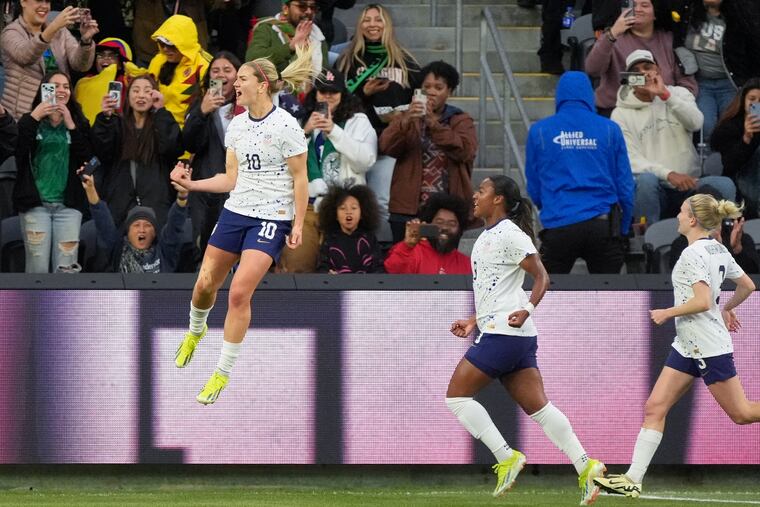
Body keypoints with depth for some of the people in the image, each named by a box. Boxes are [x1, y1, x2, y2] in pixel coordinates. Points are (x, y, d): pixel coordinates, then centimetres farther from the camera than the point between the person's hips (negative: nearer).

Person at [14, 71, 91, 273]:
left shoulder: (79, 124, 12)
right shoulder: (30, 122, 8)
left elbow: (87, 158, -2)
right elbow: (17, 152, -9)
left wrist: (71, 126, -9)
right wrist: (34, 119, -14)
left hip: (68, 204, 1)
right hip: (36, 203, -1)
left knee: (66, 270, -7)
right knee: (38, 270, -9)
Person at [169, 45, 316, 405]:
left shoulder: (285, 126, -11)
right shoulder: (236, 125, 8)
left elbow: (300, 179, -7)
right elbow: (232, 178, 13)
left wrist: (298, 225, -11)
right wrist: (191, 184, 2)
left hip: (272, 218, -6)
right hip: (235, 213, 6)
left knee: (239, 292, -15)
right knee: (205, 284, 5)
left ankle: (223, 373, -5)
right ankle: (195, 332, 40)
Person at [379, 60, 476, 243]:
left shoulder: (461, 121, 11)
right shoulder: (407, 118, 14)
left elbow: (466, 150, -9)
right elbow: (386, 146, -3)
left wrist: (434, 124, -18)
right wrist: (406, 122, -22)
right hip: (408, 209, 1)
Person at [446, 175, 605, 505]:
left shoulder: (509, 234, -9)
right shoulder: (488, 237, 20)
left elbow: (541, 276, -12)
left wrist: (527, 310, -24)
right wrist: (474, 321, 23)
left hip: (505, 334, -10)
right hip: (508, 336, 10)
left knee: (456, 394, -5)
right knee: (537, 406, 4)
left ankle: (506, 457, -7)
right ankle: (585, 467, -3)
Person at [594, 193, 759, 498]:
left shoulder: (694, 254, -17)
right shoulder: (719, 250, 9)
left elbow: (703, 302, -26)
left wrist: (667, 313, -14)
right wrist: (727, 310, 33)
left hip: (709, 348, -10)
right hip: (687, 347, 10)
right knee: (655, 408, 0)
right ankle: (633, 480, -4)